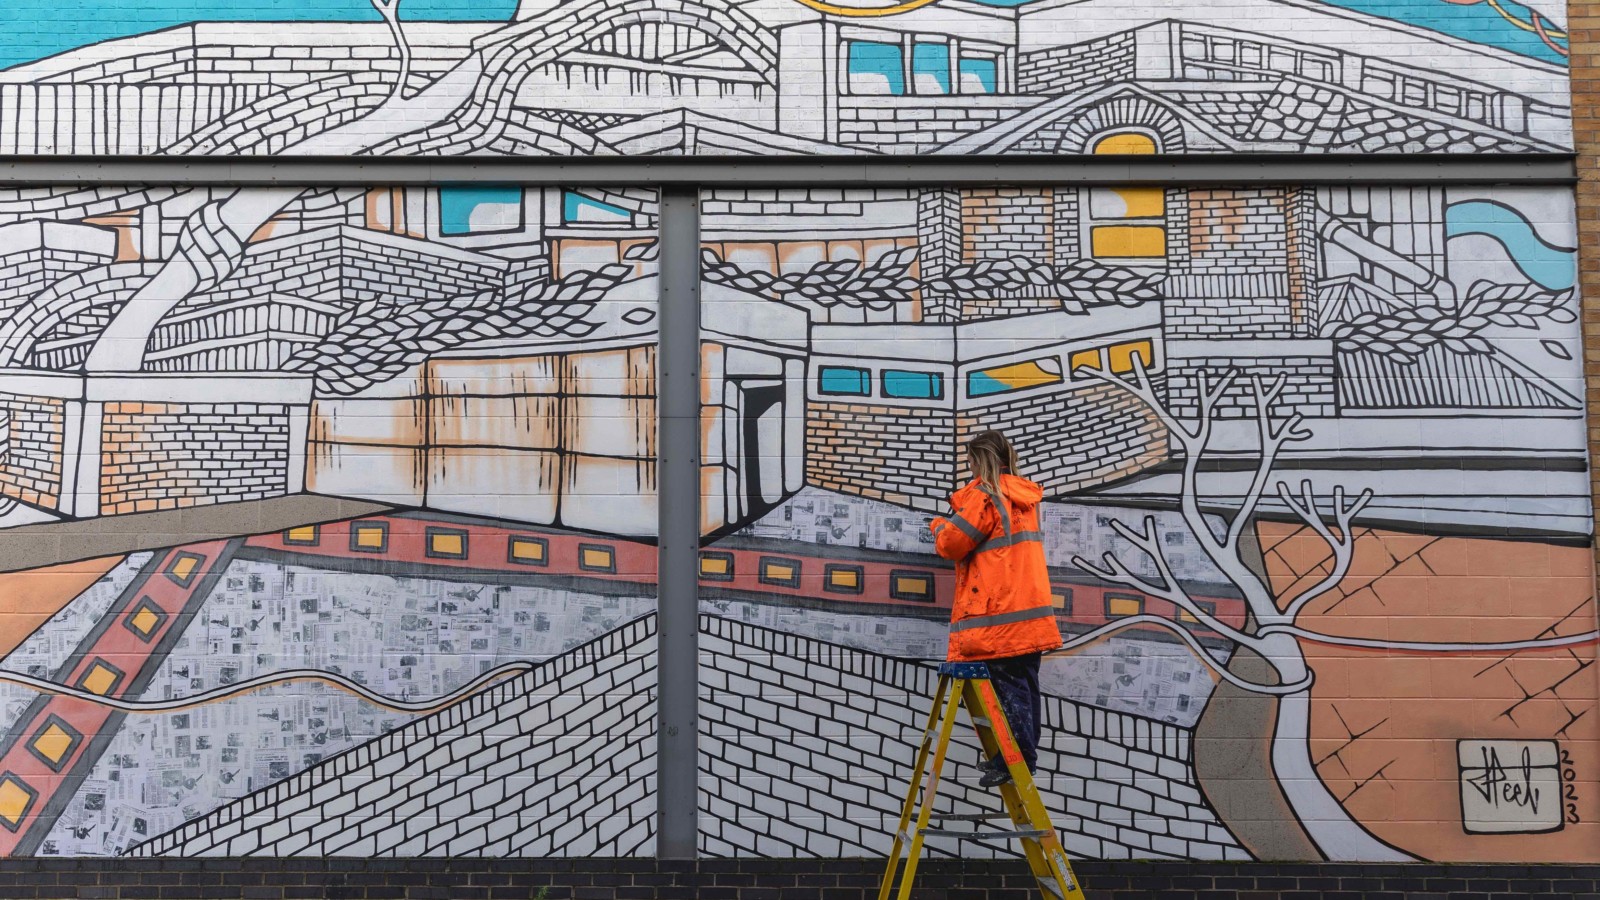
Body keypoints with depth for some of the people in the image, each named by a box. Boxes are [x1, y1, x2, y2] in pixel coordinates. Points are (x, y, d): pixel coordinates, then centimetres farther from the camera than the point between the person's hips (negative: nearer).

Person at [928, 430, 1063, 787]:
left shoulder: (985, 494, -10)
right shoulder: (1023, 496, 15)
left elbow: (951, 543, -9)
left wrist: (940, 526, 12)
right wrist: (961, 515, 19)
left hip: (1001, 614, -8)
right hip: (1031, 610, 8)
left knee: (1009, 688, -6)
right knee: (1024, 685, 12)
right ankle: (1024, 755, 19)